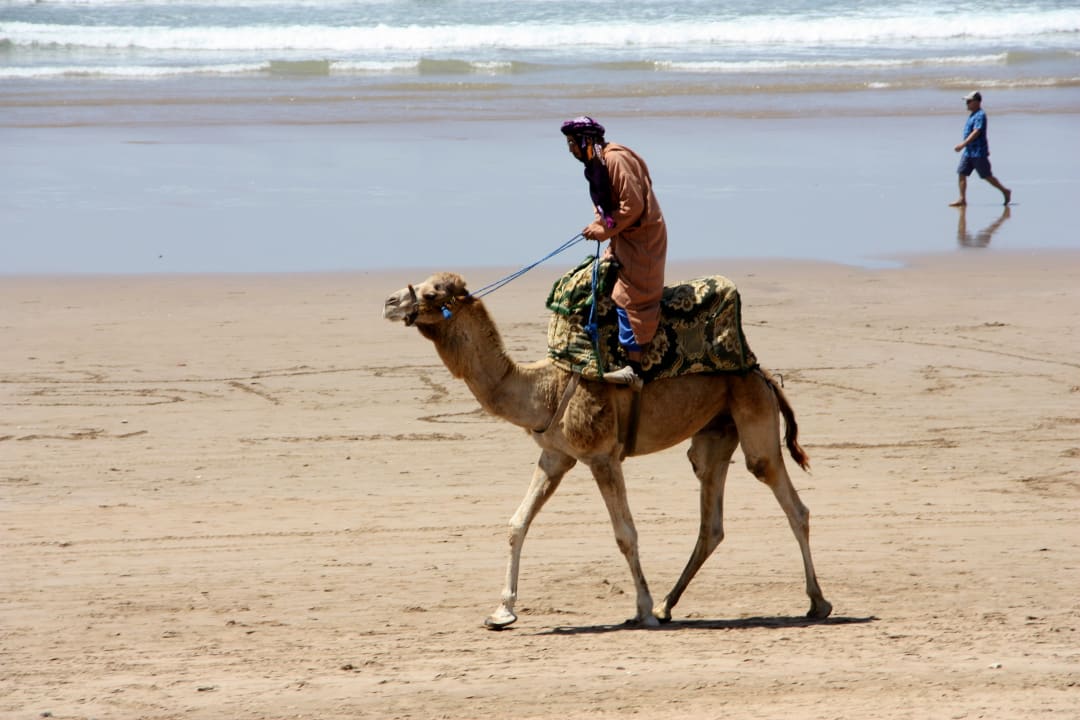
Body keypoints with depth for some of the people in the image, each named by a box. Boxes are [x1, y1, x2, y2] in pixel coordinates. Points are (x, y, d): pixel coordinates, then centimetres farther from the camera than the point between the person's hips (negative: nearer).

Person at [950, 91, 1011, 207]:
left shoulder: (980, 115, -16)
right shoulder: (973, 115, 14)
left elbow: (976, 132, -25)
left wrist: (963, 145, -30)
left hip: (979, 153, -9)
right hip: (969, 152, 9)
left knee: (987, 176, 0)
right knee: (962, 174, 0)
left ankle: (1005, 192, 17)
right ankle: (962, 199, 0)